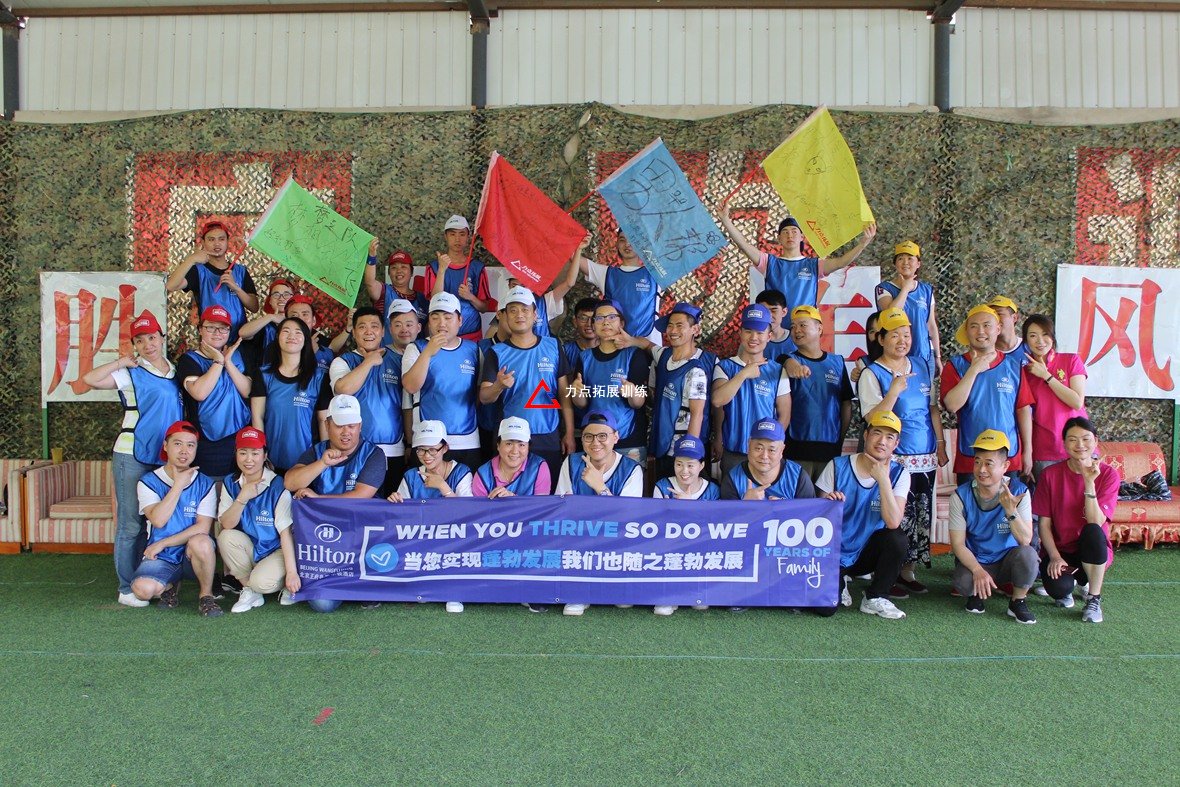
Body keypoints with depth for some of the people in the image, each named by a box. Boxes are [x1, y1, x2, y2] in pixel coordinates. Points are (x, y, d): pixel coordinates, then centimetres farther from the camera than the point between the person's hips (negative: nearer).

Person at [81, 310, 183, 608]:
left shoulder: (176, 371, 11)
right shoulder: (131, 372, -3)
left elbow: (183, 411, 18)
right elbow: (90, 379, -18)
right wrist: (122, 362, -12)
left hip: (166, 458, 5)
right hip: (132, 456, -5)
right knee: (131, 524, -1)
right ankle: (127, 588, 7)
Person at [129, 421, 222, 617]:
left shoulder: (205, 484, 0)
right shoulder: (149, 481, 0)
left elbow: (203, 527, -9)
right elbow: (158, 520, -17)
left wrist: (162, 543, -13)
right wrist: (179, 484, -14)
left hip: (192, 557, -1)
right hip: (161, 558, 1)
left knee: (201, 542, -36)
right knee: (143, 589, -30)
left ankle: (206, 594, -10)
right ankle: (170, 586, 8)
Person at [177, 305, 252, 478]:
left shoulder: (236, 356, 11)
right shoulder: (189, 359, -1)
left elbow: (247, 391, -2)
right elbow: (199, 393, -20)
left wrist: (228, 362, -11)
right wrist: (219, 361, -12)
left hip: (240, 438, 4)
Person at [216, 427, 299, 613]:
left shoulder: (277, 486, -16)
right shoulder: (230, 483, -2)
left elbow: (285, 532, -18)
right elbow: (226, 525, -10)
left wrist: (292, 572, -23)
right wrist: (242, 498, -26)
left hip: (276, 551, -5)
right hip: (248, 552, 5)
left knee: (261, 582, -31)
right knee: (226, 537, -24)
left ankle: (286, 583, 5)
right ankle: (249, 591, -7)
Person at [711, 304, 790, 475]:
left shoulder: (777, 371, 1)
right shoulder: (724, 367, -1)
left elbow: (784, 414, 3)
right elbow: (717, 401, -17)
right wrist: (744, 374, -17)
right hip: (732, 452, 0)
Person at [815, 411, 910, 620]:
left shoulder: (899, 474, -7)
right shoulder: (838, 467, -10)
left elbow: (893, 522, -22)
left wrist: (882, 478, -28)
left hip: (867, 553, 2)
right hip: (835, 553, -2)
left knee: (897, 538, -29)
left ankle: (875, 599, -5)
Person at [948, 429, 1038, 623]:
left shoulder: (1019, 491, -12)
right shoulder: (961, 495, -13)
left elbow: (1025, 540, -19)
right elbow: (958, 544, -11)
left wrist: (1010, 510, -34)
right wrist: (978, 571, -25)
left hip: (1007, 560, 1)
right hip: (974, 561, -1)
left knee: (1028, 554, -32)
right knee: (961, 582, -33)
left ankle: (1018, 602, -4)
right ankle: (976, 593, 7)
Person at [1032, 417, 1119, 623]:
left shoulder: (1108, 474, -7)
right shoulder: (1051, 474, -6)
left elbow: (1096, 522, -19)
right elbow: (1044, 523, -5)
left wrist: (1089, 482, -28)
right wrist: (1055, 557, -16)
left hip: (1093, 551, 0)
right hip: (1059, 549, 0)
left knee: (1093, 532, -36)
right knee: (1058, 589, -31)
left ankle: (1094, 599, -12)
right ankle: (1068, 583, 11)